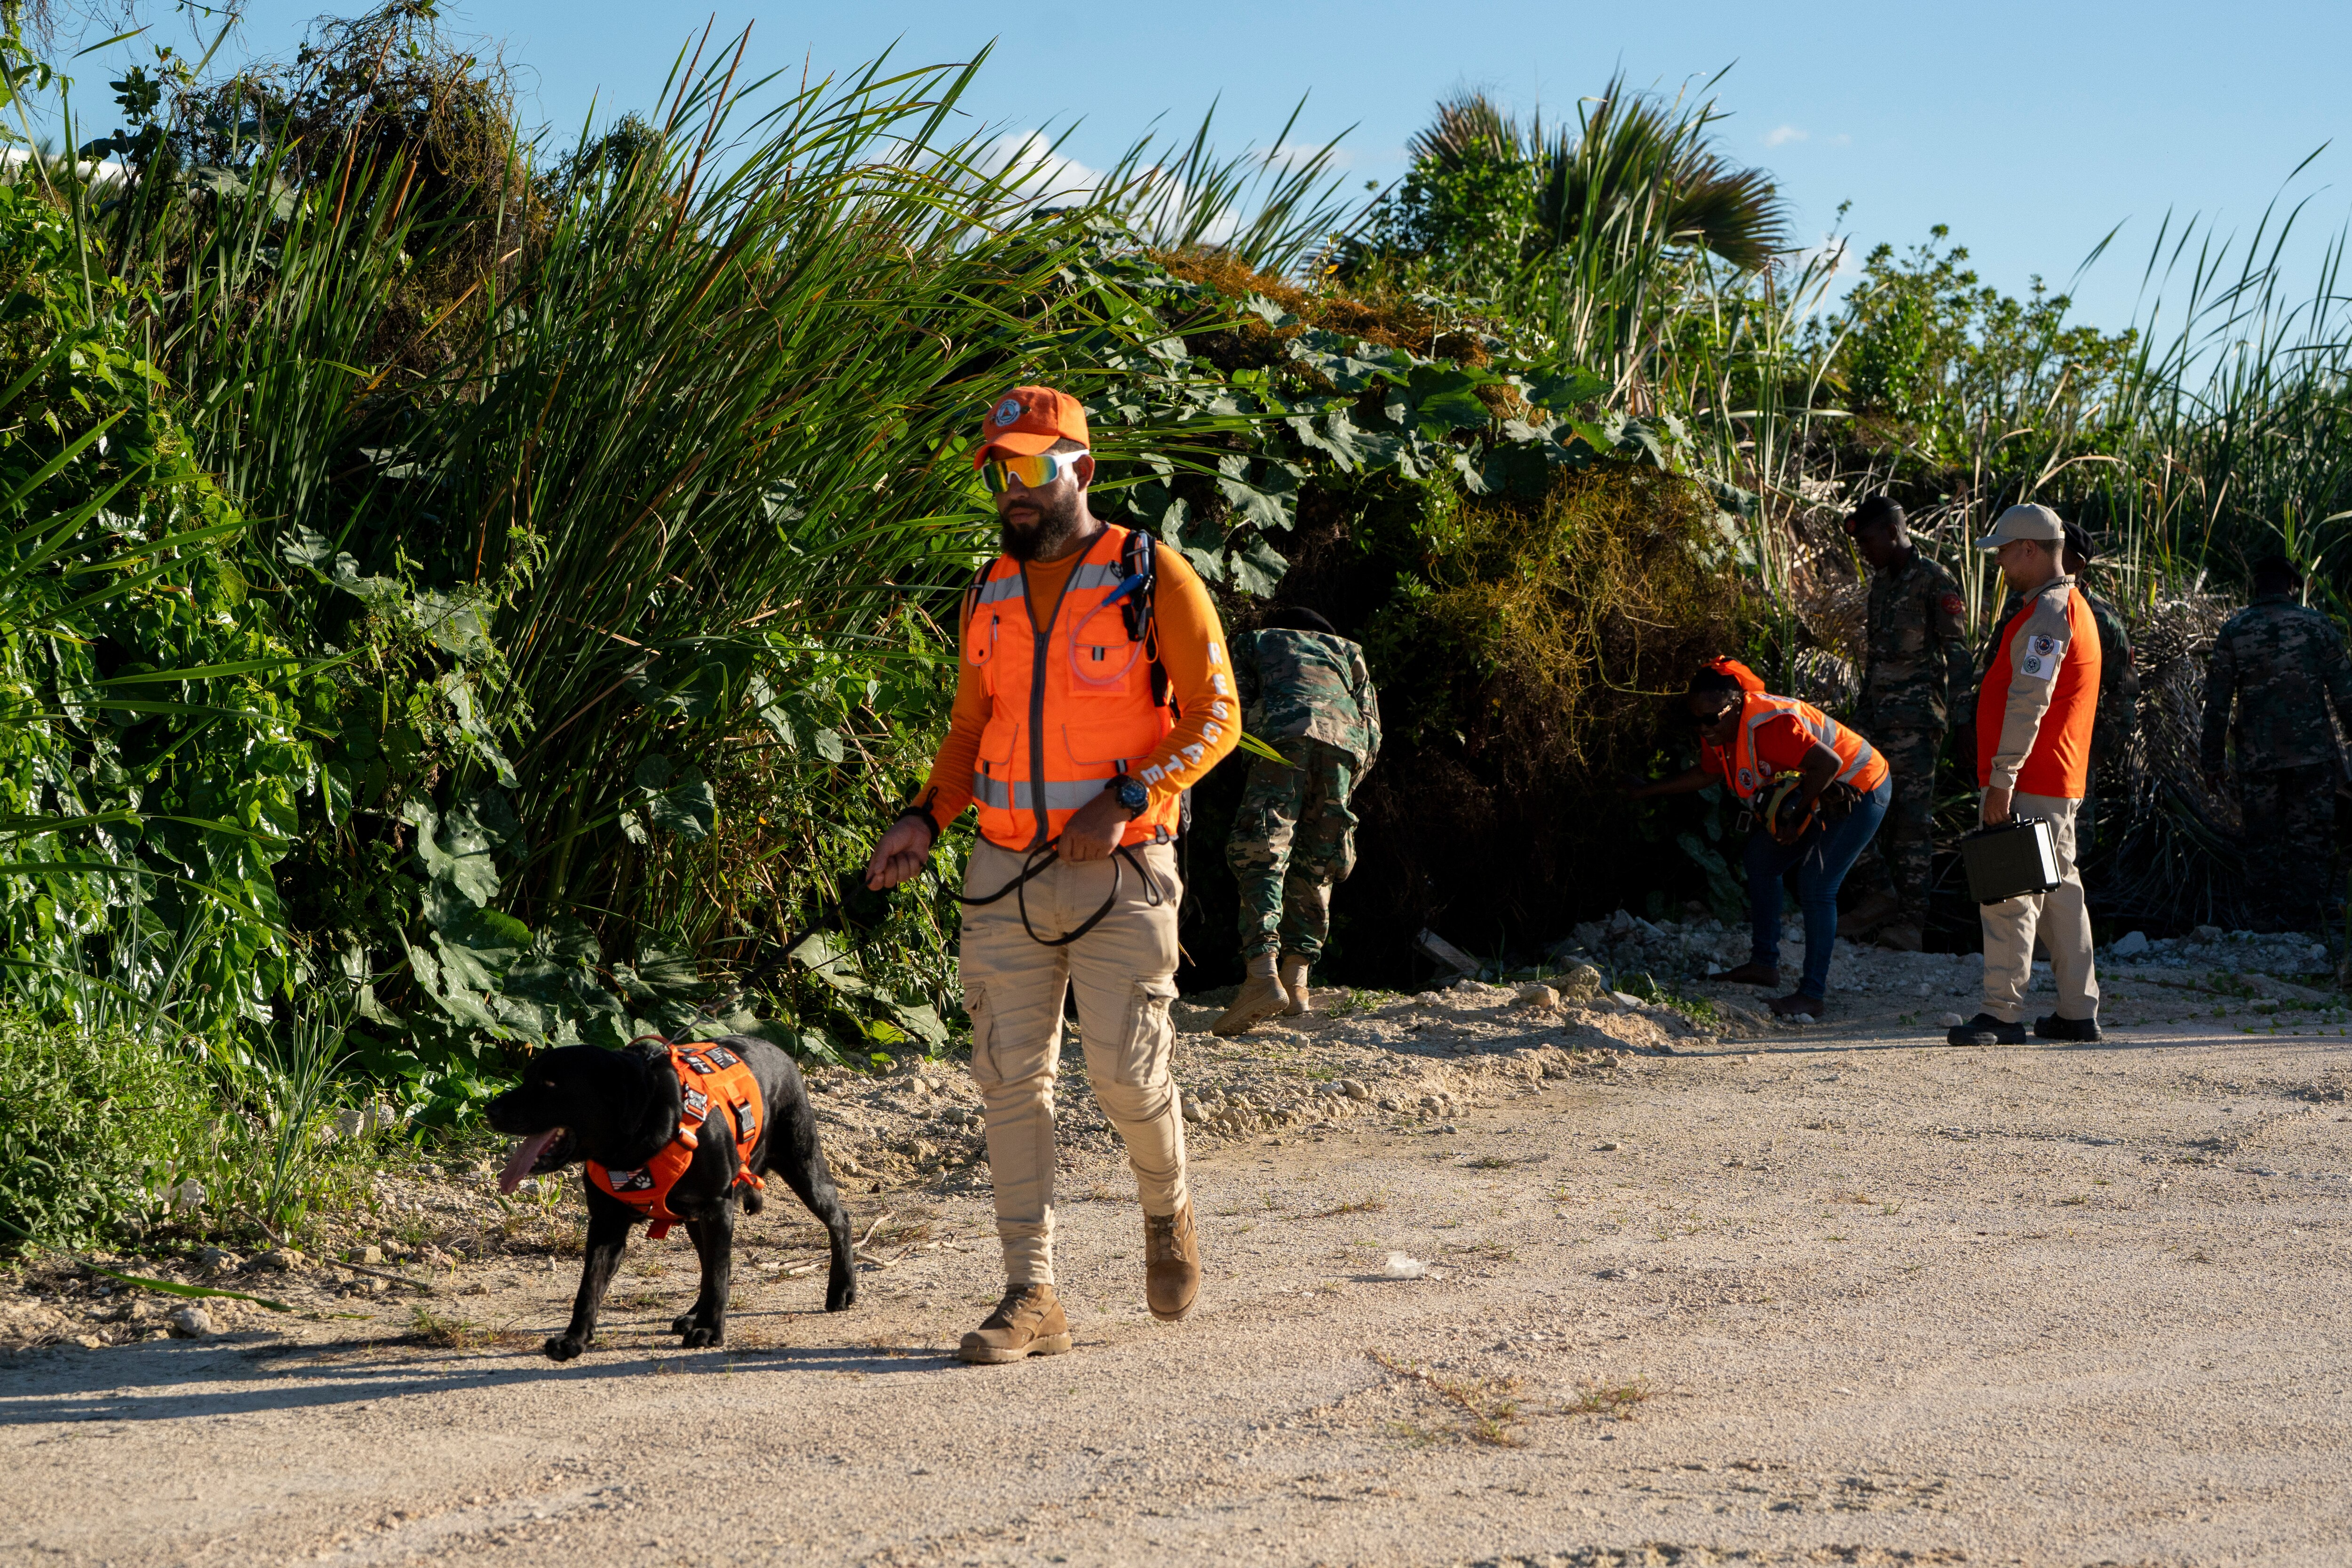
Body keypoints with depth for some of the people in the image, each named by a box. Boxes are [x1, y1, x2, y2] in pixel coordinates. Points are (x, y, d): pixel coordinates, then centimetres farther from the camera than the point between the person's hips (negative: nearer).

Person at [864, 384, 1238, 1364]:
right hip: (1005, 876, 5)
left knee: (1125, 1072, -5)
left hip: (1120, 874, -5)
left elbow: (1214, 715, -6)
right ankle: (1031, 1297, 6)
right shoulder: (989, 596, 11)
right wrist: (925, 818, 2)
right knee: (1010, 1079, 1)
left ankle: (1166, 1212, 27)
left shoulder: (1154, 580, -4)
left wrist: (1127, 799, -19)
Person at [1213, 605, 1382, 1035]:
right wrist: (1343, 791, 31)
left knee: (1261, 861, -10)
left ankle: (1263, 975, -28)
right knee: (1314, 870, 13)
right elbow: (1372, 733, 27)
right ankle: (1297, 981, 4)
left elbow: (1234, 709, 13)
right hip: (1343, 746, 3)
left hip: (1283, 737, -3)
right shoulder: (1345, 650, 38)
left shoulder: (1252, 643, 32)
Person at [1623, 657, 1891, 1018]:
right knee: (1762, 858, 14)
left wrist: (1798, 816, -28)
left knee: (1815, 887, -14)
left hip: (1860, 793, -10)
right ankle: (1764, 963, 24)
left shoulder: (1767, 726, -34)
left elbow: (1829, 763, -38)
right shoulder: (1719, 731, -5)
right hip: (1819, 797, 10)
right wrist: (1644, 791, 16)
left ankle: (1814, 994, -9)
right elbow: (1705, 775, 15)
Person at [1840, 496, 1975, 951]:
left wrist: (1960, 720, -15)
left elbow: (1957, 655, -10)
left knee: (1913, 814, -6)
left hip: (1917, 717, -8)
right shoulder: (1881, 583, 17)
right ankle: (1881, 895, 12)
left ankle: (1912, 918, -3)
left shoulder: (1935, 582, -7)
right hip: (1877, 716, 8)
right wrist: (1863, 709, 22)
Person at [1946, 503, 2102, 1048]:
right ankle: (2078, 1012, 17)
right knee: (2060, 892, 13)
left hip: (2029, 784, -11)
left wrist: (2002, 779, -25)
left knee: (2009, 895, -10)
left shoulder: (2048, 613, -16)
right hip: (2061, 784, 11)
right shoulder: (2071, 606, 19)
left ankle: (2003, 1012, -11)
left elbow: (2028, 703, -23)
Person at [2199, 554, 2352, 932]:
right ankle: (2307, 924, 4)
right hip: (2313, 756, 0)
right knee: (2311, 844, 6)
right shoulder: (2315, 624, 0)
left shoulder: (2233, 632, 1)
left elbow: (2217, 703, 1)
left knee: (2264, 845, 7)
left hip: (2258, 760, 0)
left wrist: (2212, 760, 7)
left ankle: (2273, 926, 5)